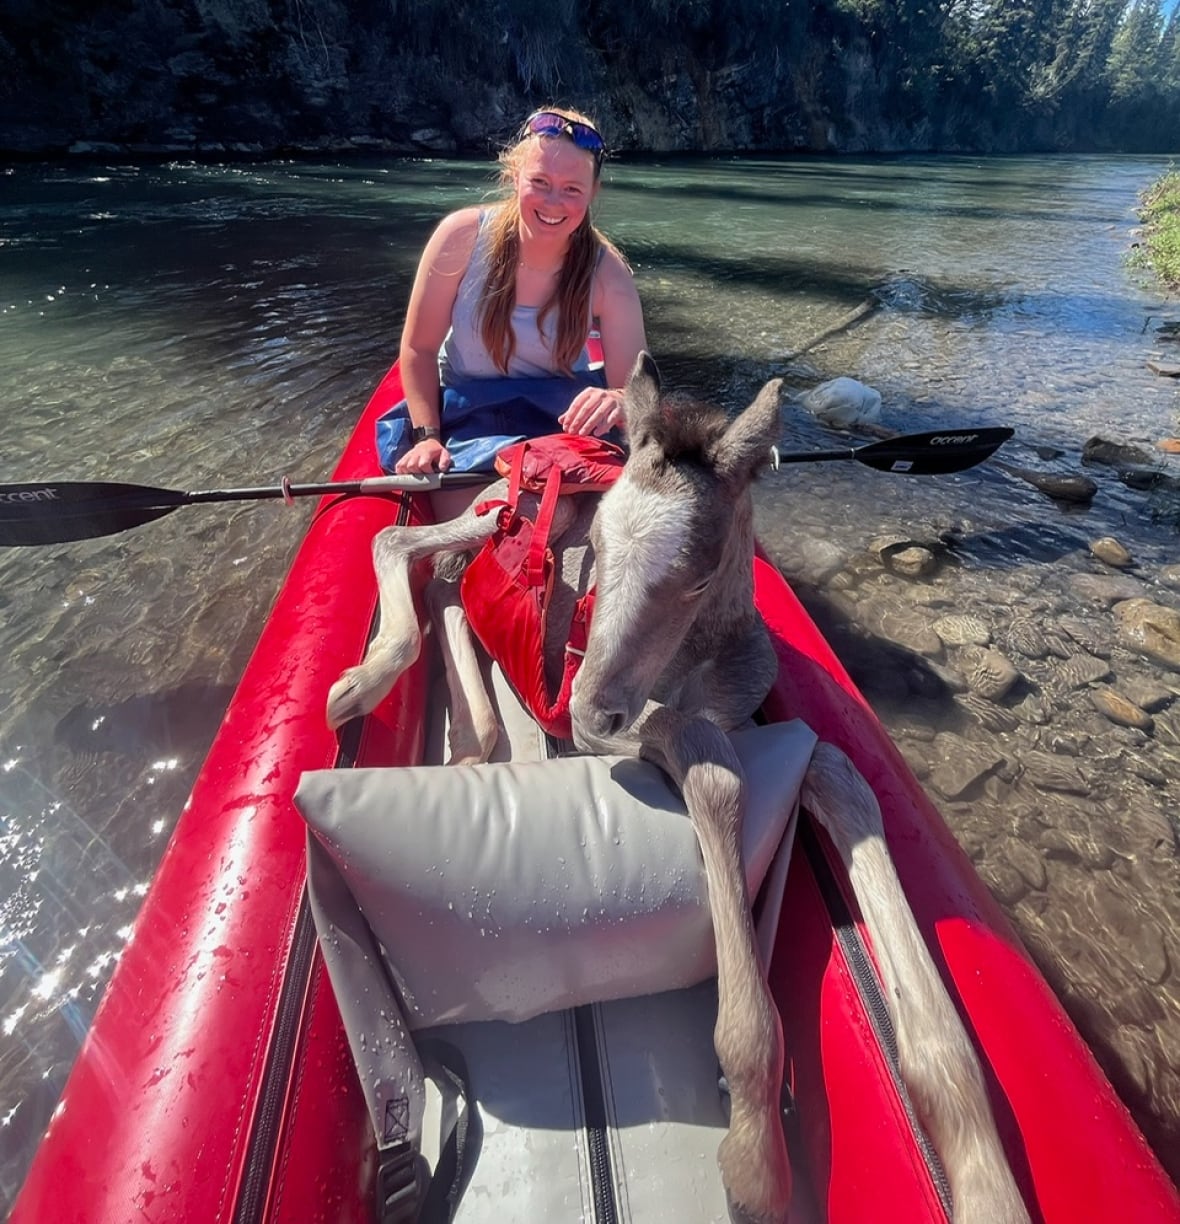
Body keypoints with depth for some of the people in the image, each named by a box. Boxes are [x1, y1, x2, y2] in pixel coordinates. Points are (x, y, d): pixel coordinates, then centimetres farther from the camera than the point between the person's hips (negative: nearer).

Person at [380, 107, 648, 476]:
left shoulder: (607, 274, -15)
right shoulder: (463, 236, -15)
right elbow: (418, 349, -8)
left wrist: (619, 402, -44)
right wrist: (427, 437, -18)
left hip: (562, 414, 2)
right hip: (463, 414, -1)